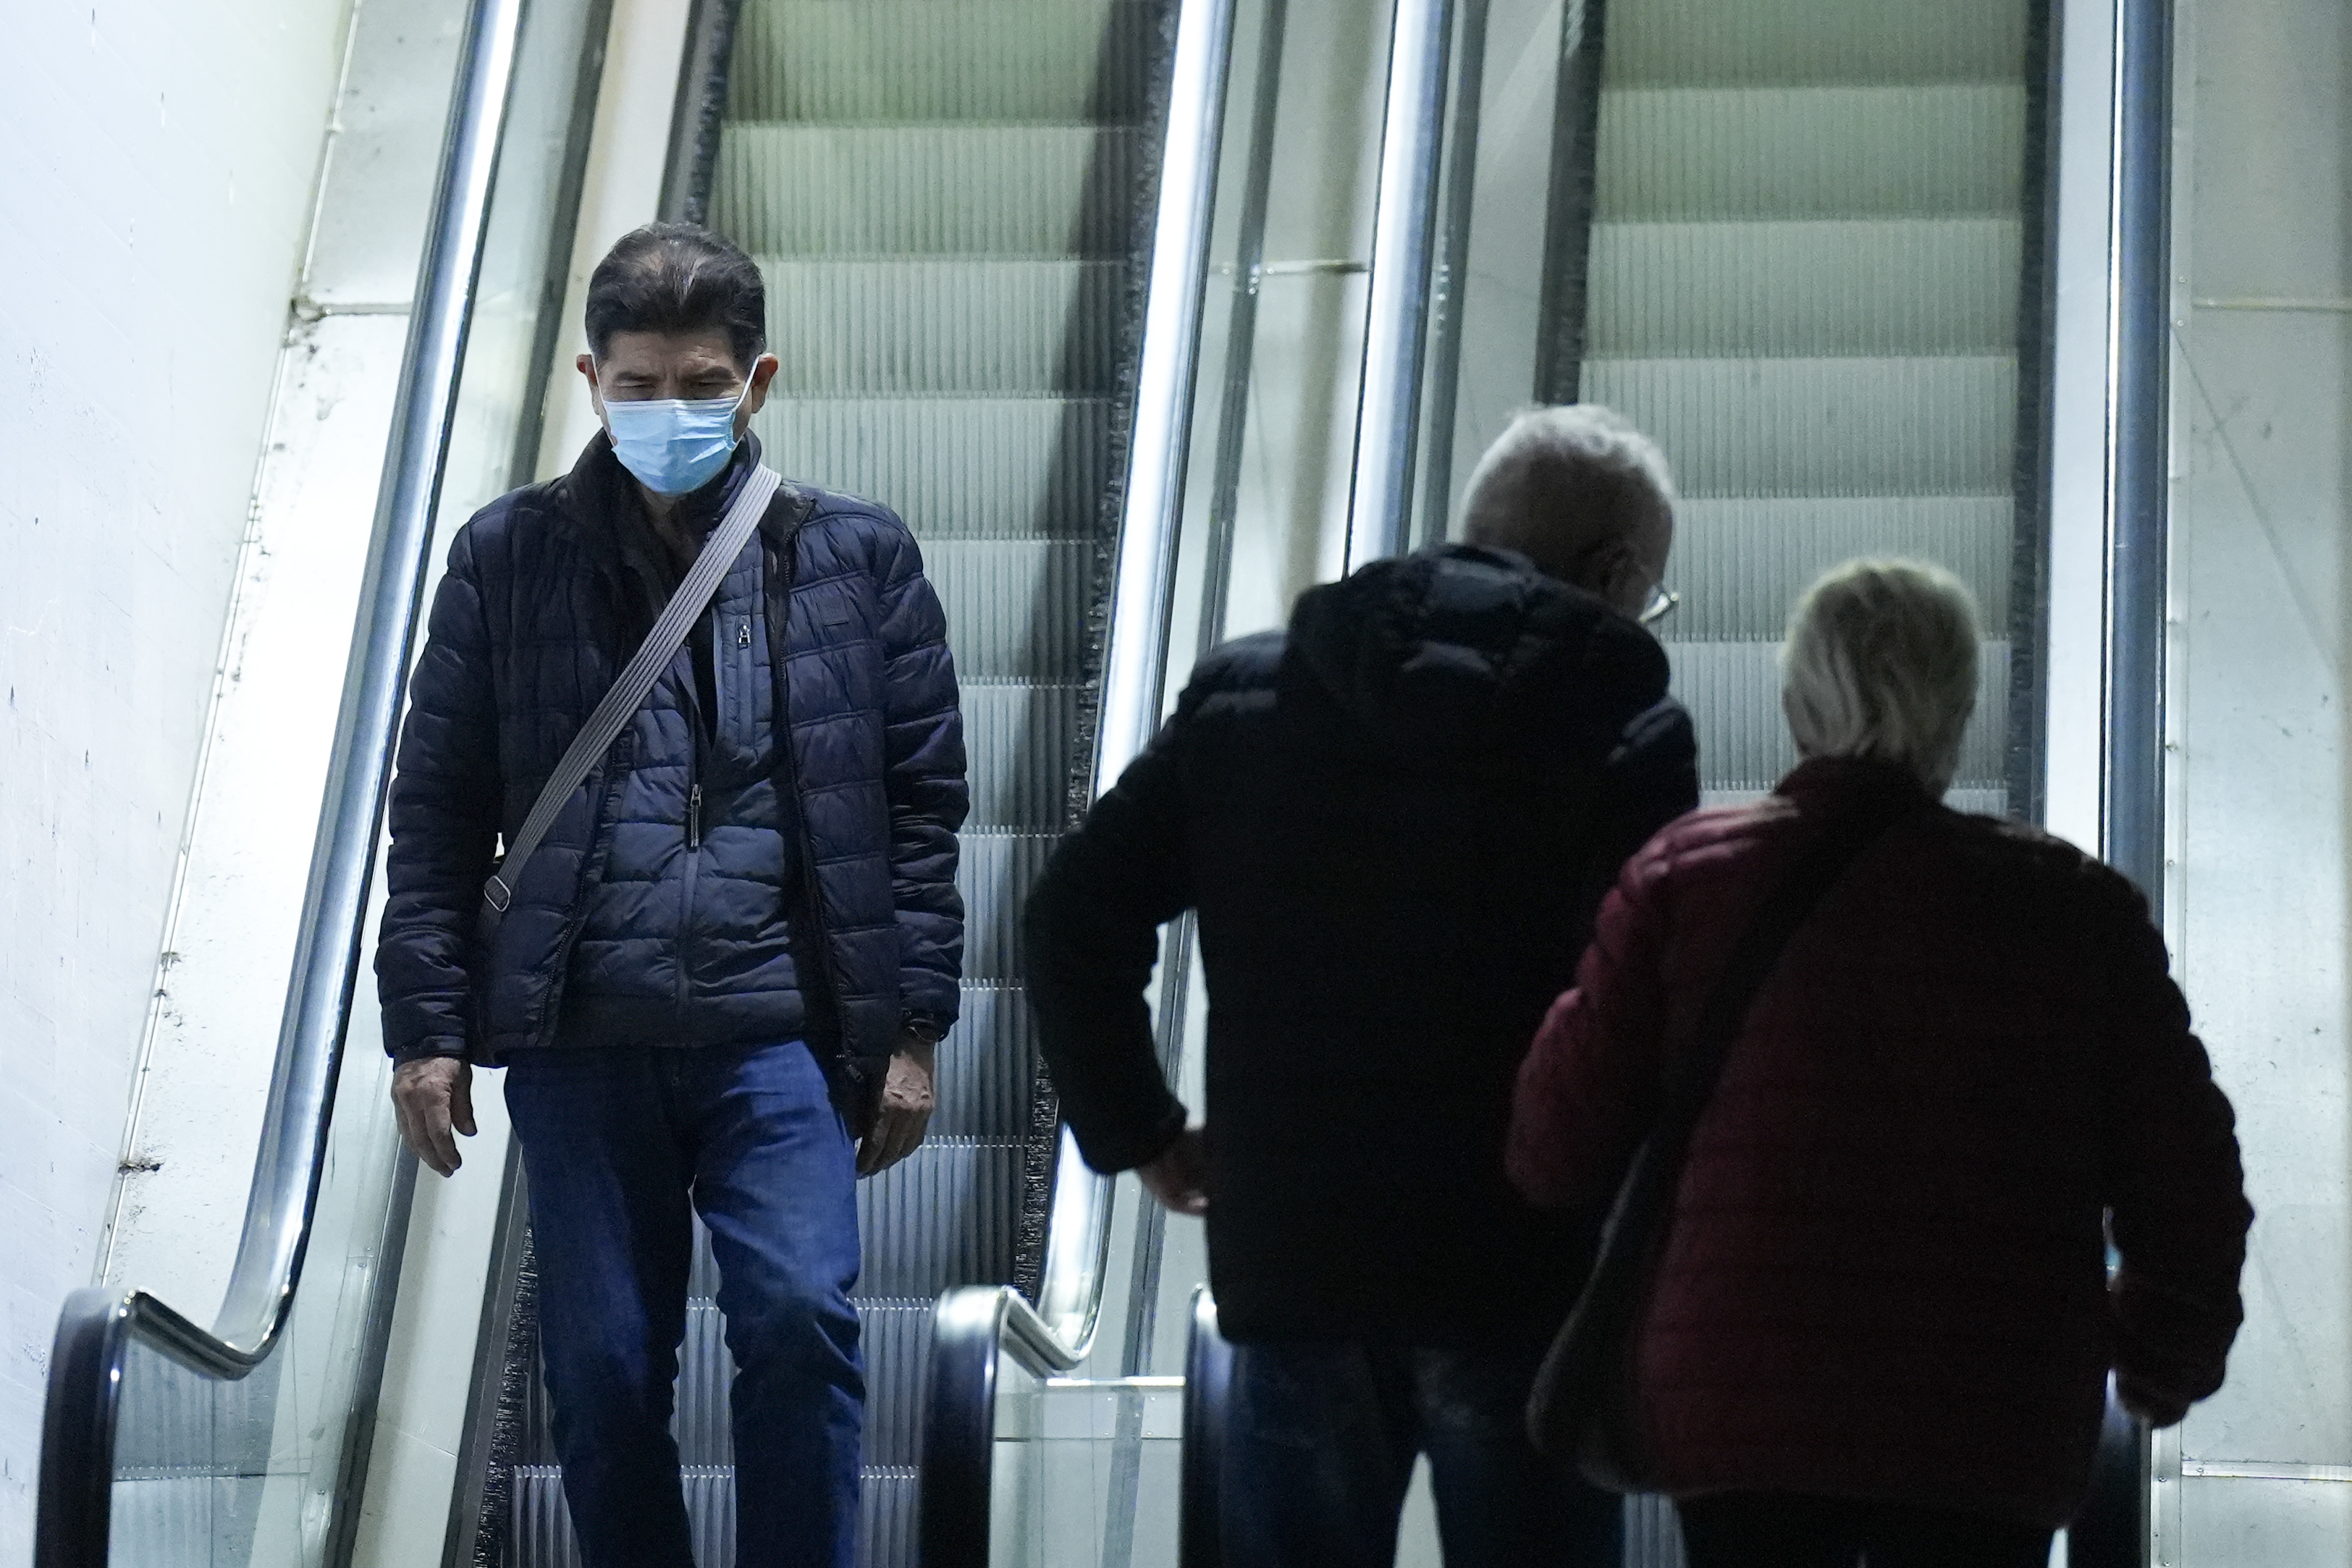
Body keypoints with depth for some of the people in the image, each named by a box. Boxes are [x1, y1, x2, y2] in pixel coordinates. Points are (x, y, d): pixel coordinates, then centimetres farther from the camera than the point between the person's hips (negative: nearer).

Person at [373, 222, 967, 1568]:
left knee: (802, 1318, -15)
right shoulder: (510, 558, 8)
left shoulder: (856, 557, 7)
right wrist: (429, 1026, 3)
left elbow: (922, 802, 8)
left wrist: (913, 1027, 3)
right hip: (581, 1040, 1)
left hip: (780, 1033, -1)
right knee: (604, 1369, 5)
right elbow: (438, 813, 9)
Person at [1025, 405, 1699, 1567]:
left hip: (1290, 1263, 4)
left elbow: (1076, 916, 7)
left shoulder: (1240, 694, 8)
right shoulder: (1624, 737, -7)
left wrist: (1135, 1129, 14)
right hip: (1521, 1284, -4)